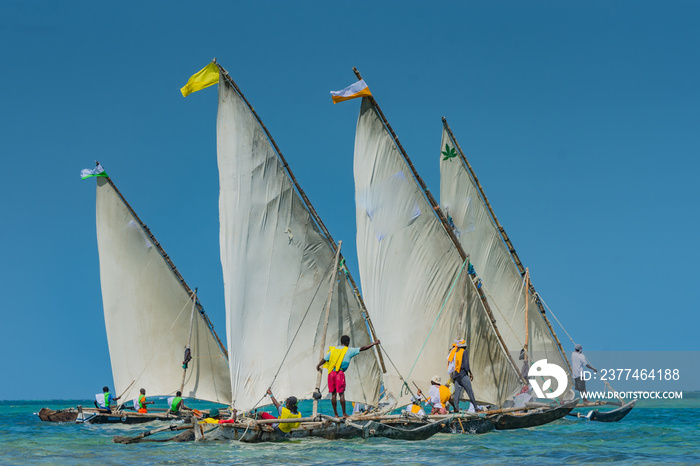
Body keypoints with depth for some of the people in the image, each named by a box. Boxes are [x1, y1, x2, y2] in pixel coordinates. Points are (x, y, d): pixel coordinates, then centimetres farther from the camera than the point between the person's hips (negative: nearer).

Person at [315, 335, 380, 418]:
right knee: (341, 393, -1)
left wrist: (318, 366, 19)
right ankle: (344, 413, 2)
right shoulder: (349, 350, 4)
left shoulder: (333, 350, 14)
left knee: (333, 394, 6)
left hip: (331, 373, 4)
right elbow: (362, 348, 3)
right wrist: (374, 343, 9)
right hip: (340, 373, -4)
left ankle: (336, 414, 9)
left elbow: (324, 359, 9)